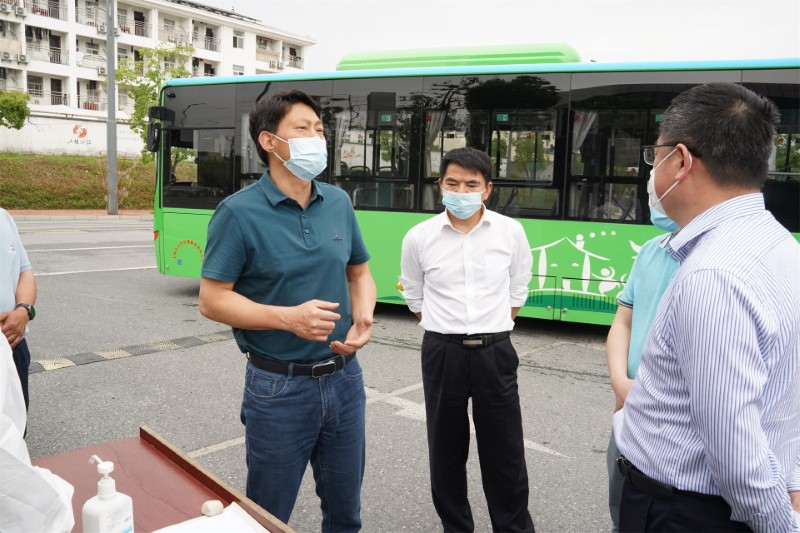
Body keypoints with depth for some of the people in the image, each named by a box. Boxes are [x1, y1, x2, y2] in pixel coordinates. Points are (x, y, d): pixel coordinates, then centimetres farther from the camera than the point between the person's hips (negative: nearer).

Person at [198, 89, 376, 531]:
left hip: (344, 377, 5)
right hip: (280, 386, -4)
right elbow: (212, 300, -12)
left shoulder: (339, 202, 3)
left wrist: (364, 315, -8)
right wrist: (288, 318, -24)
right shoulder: (240, 212, -13)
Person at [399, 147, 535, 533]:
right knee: (446, 449, 13)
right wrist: (447, 333, 9)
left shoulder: (511, 232, -2)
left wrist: (490, 331, 10)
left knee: (504, 451, 8)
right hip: (442, 353, 1)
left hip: (495, 353, 0)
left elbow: (517, 293, 9)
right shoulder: (419, 237, -3)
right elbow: (415, 299, 8)